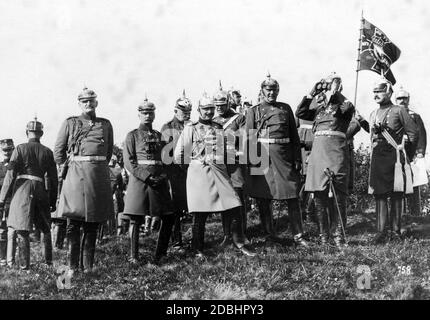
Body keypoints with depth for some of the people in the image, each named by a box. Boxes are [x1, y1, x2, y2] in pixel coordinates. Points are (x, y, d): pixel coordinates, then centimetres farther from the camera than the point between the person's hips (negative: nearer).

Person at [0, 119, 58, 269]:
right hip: (40, 190, 3)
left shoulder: (20, 148, 1)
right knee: (46, 228, 18)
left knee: (17, 228, 1)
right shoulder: (47, 152, 8)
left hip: (21, 189, -2)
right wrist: (53, 201, 16)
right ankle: (48, 261, 19)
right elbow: (54, 179, 8)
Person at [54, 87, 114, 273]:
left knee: (93, 223, 6)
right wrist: (65, 167, 5)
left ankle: (87, 265, 15)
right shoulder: (70, 123, 6)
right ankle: (73, 266, 4)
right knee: (73, 223, -2)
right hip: (76, 174, -2)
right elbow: (58, 151, 10)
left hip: (99, 176, 2)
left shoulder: (106, 124, 12)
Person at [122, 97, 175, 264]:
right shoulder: (132, 135, 4)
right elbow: (128, 162, -4)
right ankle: (133, 256, 7)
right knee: (135, 219, -2)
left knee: (168, 218, 1)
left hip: (159, 180, 4)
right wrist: (146, 177, -15)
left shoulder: (159, 136, 17)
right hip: (139, 180, -4)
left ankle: (160, 254, 12)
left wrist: (163, 175, -1)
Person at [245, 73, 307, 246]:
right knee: (263, 199, 4)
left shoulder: (285, 108, 12)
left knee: (292, 198, -2)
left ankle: (298, 235, 4)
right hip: (262, 158, -1)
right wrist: (250, 162, -6)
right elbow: (249, 138, 3)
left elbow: (294, 136, 12)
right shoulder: (253, 111, 7)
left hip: (284, 157, 1)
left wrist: (297, 159, 4)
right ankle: (269, 234, 17)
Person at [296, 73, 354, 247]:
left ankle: (338, 235, 0)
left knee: (337, 195, -6)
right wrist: (311, 94, 8)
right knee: (319, 195, 5)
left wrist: (336, 93, -8)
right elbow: (300, 113, 12)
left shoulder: (343, 106, 6)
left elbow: (348, 108, -17)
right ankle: (323, 234, 13)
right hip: (318, 152, 5)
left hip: (336, 153, -5)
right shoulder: (319, 109, 20)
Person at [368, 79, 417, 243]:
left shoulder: (399, 111, -2)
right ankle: (382, 231, -2)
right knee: (379, 194, -2)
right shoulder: (373, 114, 15)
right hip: (377, 156, 5)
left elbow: (413, 134, -1)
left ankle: (395, 231, 5)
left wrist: (406, 154, 5)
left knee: (396, 195, 0)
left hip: (394, 156, -4)